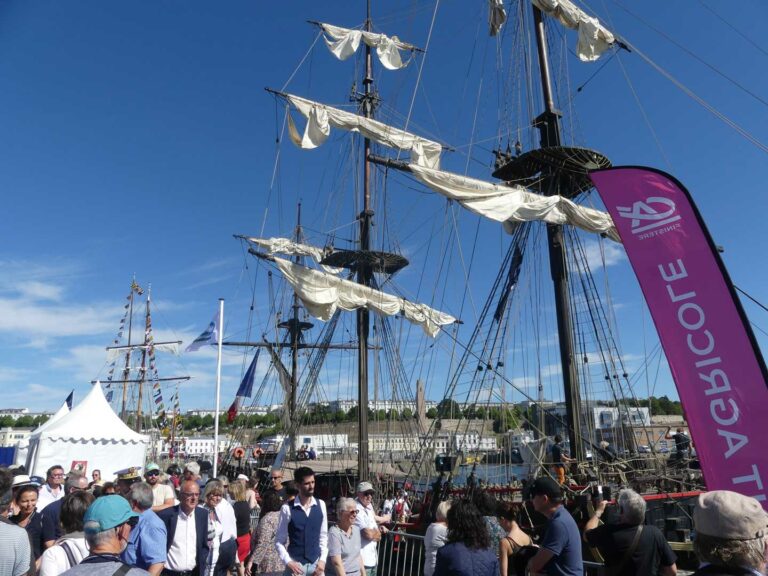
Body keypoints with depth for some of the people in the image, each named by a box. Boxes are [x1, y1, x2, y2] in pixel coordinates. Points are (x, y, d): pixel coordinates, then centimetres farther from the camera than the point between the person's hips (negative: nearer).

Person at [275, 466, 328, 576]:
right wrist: (288, 561, -13)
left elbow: (323, 536, 7)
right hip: (295, 564, -3)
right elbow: (279, 540, -3)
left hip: (316, 563, 3)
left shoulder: (321, 505, 0)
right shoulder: (287, 508, -9)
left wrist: (322, 560, -2)